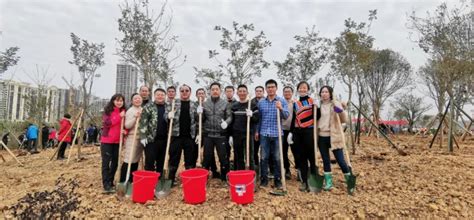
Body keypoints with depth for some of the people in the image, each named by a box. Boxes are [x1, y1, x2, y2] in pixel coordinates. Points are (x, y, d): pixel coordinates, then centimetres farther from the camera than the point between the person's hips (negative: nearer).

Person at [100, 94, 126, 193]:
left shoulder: (124, 112, 6)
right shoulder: (107, 110, -4)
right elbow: (106, 123, -16)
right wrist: (119, 116, -21)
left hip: (118, 141, 4)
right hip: (107, 140, -4)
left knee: (115, 162, 10)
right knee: (106, 163, -1)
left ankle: (110, 182, 24)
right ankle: (106, 185, 3)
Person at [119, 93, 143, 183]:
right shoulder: (130, 111, -6)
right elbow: (127, 125, -14)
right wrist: (135, 118, -25)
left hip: (141, 138, 6)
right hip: (132, 138, -6)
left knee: (136, 161, 11)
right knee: (128, 160, -7)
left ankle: (131, 180, 21)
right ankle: (123, 181, 3)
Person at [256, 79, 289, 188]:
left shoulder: (282, 101, 1)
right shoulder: (261, 102, 8)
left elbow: (286, 116, -7)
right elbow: (258, 118, 12)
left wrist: (281, 109, -25)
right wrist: (257, 131, 8)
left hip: (277, 134, -1)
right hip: (264, 133, 2)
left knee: (277, 158, 6)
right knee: (264, 157, 6)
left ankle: (278, 180, 18)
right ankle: (264, 179, 17)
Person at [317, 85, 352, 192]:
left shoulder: (336, 104, -2)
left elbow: (344, 120, -6)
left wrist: (341, 111, -24)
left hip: (334, 136, -3)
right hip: (321, 136, 3)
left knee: (340, 160, 0)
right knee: (326, 160, 10)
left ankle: (349, 180, 20)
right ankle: (328, 182, 20)